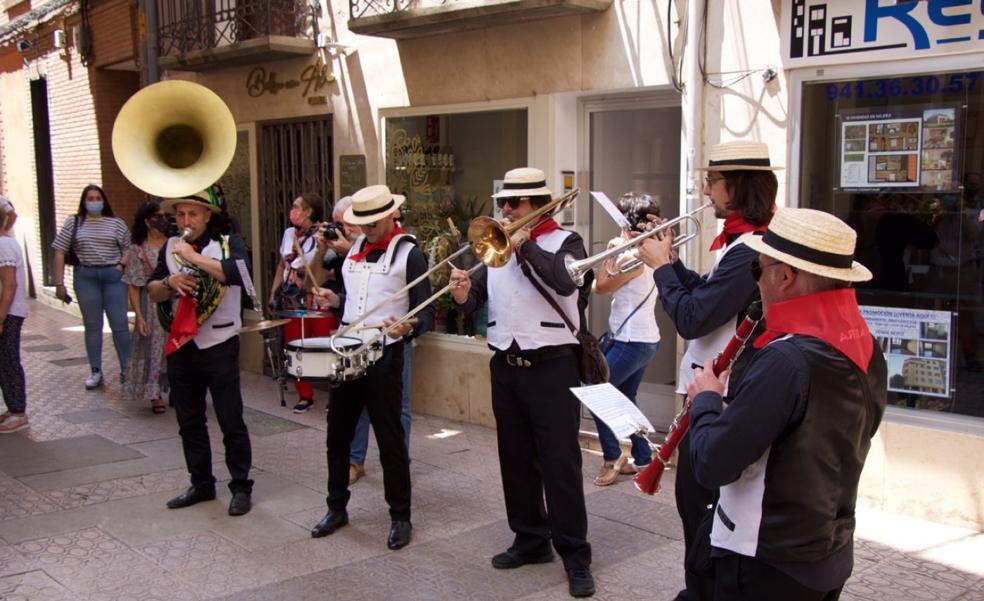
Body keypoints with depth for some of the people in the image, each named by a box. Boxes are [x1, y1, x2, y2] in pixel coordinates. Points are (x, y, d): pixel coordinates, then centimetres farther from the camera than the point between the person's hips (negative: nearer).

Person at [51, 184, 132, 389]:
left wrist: (122, 265, -9)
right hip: (85, 278, 1)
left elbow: (129, 248, 10)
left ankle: (127, 369, 3)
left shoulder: (116, 223, 7)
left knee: (120, 324, -3)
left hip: (113, 276, -1)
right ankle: (95, 372, 15)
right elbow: (60, 253, 5)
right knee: (92, 326, 7)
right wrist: (59, 283, 0)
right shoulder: (73, 223, 6)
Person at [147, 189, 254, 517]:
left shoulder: (228, 242, -5)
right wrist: (170, 283, -11)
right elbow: (153, 292, 9)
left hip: (219, 346, -5)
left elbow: (234, 273, -25)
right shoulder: (170, 247, 10)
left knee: (231, 421, 0)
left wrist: (191, 256, -24)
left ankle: (241, 487, 12)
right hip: (180, 346, 5)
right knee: (189, 422, 13)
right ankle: (201, 484, 27)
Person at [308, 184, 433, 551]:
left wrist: (407, 327, -32)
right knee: (338, 434, 12)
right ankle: (336, 508, 27)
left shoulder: (409, 254, -8)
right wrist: (334, 301, 3)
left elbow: (426, 312, -12)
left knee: (390, 439, 1)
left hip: (384, 356, -6)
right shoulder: (355, 250, 12)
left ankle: (400, 517, 14)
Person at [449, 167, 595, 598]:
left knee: (560, 462, -4)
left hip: (552, 367, -5)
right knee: (516, 460, 12)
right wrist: (463, 294, -15)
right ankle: (531, 539, 26)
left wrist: (524, 245, -18)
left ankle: (576, 555, 4)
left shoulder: (565, 241, -2)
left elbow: (564, 281, -23)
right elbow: (474, 297, 7)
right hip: (505, 367, 6)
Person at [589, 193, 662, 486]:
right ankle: (642, 458, 22)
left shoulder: (633, 256, -19)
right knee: (625, 400, 19)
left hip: (630, 342, -9)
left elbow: (600, 287, -11)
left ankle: (613, 457, 5)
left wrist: (610, 251, -6)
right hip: (647, 340, 10)